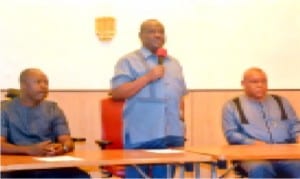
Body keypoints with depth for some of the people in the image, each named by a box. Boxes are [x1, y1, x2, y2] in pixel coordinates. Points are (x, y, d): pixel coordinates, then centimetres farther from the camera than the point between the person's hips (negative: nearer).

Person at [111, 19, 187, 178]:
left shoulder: (174, 63, 19)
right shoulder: (129, 61, 0)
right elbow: (117, 92, -10)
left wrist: (181, 115, 10)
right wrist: (148, 78, -14)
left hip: (172, 135, 5)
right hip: (141, 136, -5)